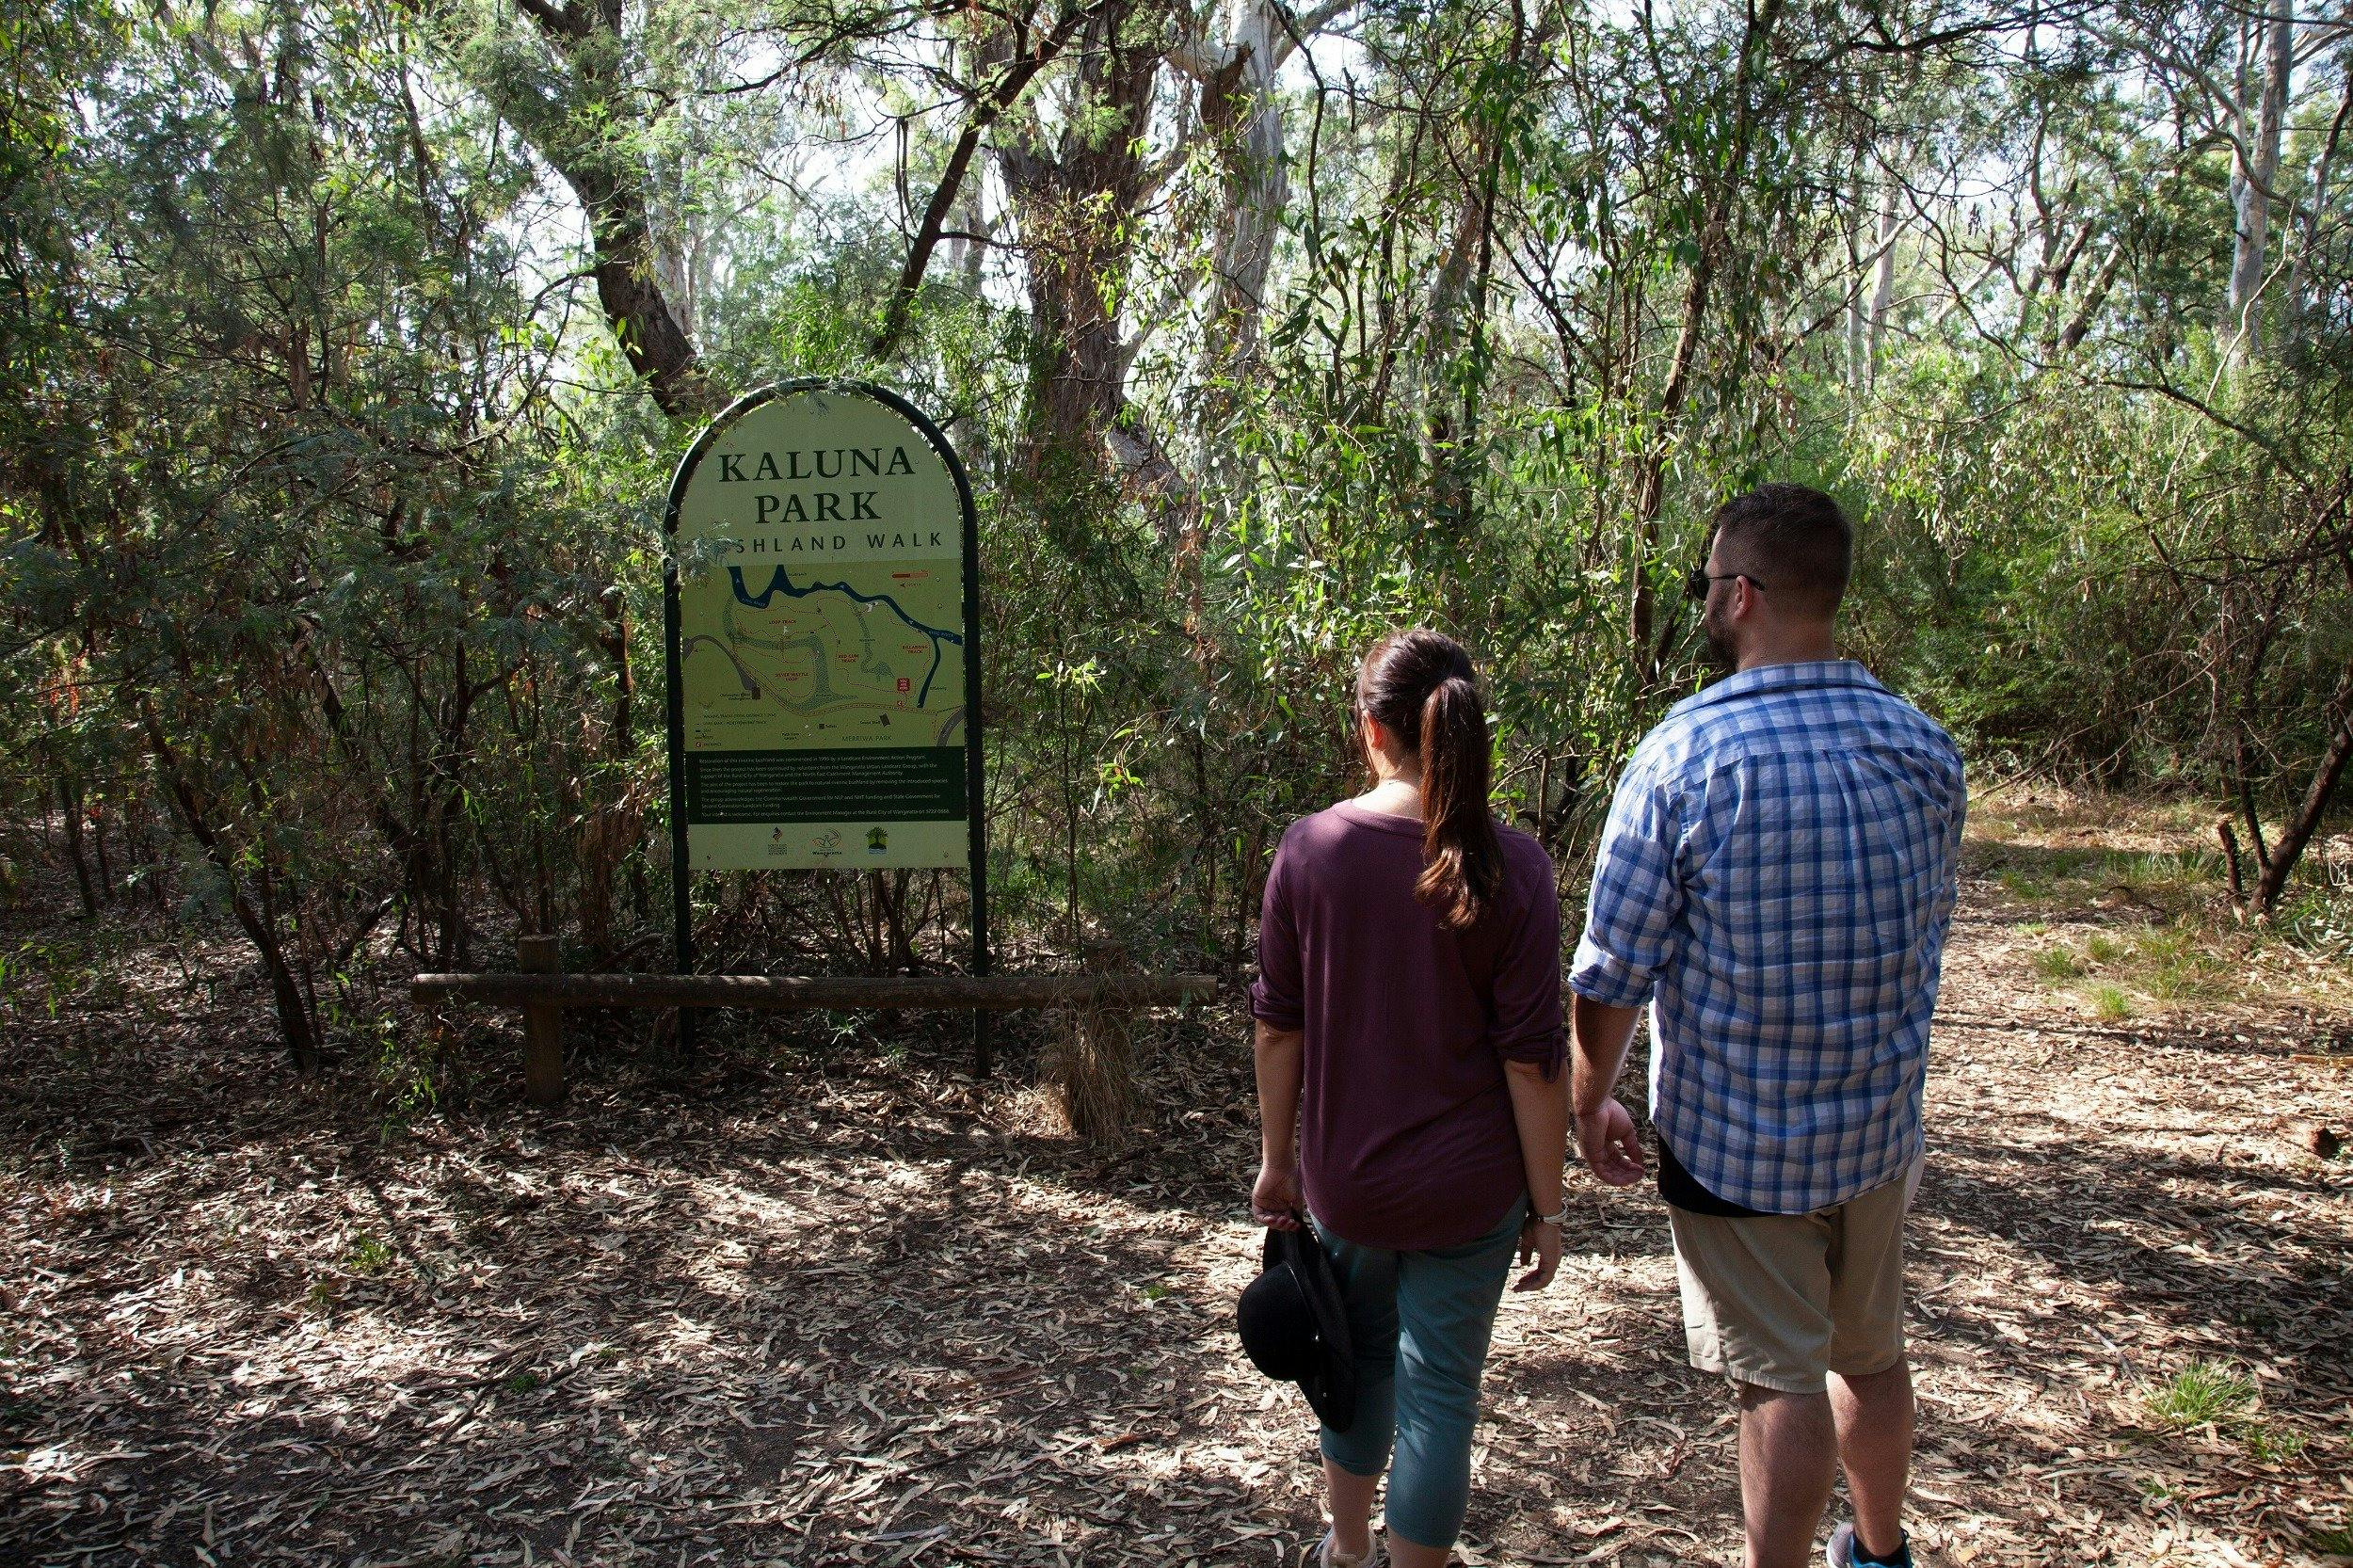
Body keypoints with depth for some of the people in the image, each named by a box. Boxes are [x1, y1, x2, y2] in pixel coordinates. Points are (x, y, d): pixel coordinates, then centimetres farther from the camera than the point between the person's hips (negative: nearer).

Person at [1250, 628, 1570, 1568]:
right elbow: (1532, 1060, -12)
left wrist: (1276, 1159, 9)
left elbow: (1278, 1025, -3)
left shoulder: (1309, 849, -9)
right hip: (1468, 1191, -3)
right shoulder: (1511, 869, -14)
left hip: (1343, 1181, 3)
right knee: (1439, 1393, 12)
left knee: (1362, 1360, 24)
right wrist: (1546, 1207, -2)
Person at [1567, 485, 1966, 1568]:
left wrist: (1589, 1104, 0)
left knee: (1780, 1379, 6)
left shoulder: (1684, 755, -19)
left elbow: (1613, 971, -16)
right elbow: (1927, 937, 10)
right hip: (1880, 1123, 5)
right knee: (1871, 1353, 22)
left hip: (1733, 1135, -5)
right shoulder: (1924, 750, -3)